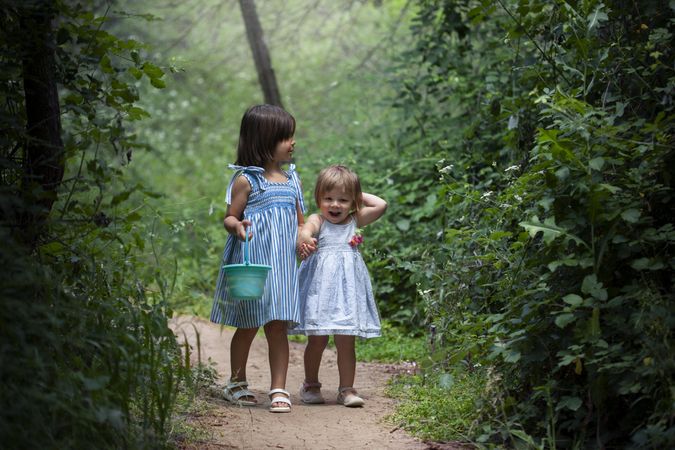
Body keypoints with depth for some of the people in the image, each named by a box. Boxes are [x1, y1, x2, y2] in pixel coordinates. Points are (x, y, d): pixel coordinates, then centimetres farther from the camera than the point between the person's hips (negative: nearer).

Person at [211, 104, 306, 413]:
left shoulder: (291, 179, 12)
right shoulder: (246, 180, -6)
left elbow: (300, 221, 19)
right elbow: (230, 217, -3)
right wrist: (237, 226, -24)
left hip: (282, 264, 4)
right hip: (251, 262, -4)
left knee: (278, 327, 0)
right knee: (248, 327, 6)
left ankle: (279, 389, 4)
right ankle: (237, 384, 24)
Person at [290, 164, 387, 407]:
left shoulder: (354, 221, 7)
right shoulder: (317, 221, -4)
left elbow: (381, 205, 0)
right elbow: (305, 231, -27)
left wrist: (360, 195, 8)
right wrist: (304, 242, -49)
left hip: (347, 289, 3)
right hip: (320, 287, -2)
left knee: (346, 342, 3)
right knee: (317, 340, 3)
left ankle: (347, 389, 12)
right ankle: (311, 385, 22)